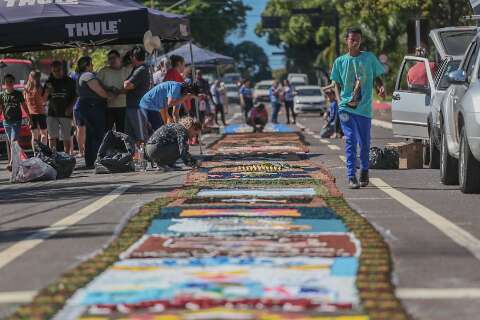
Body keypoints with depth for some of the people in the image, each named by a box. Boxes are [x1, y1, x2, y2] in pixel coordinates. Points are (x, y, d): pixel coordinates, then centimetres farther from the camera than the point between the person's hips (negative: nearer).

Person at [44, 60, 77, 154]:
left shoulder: (69, 81, 4)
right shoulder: (50, 82, 10)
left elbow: (75, 97, 6)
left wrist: (70, 107, -9)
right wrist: (47, 91, -10)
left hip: (65, 113, -2)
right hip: (52, 112, 2)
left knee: (66, 138, -2)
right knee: (52, 137, -2)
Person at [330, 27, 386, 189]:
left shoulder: (369, 58, 5)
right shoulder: (340, 61, 7)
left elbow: (377, 77, 11)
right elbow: (337, 85, 12)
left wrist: (381, 88, -11)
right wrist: (340, 101, -4)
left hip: (364, 108, 1)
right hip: (346, 107, -1)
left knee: (365, 143, 9)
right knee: (351, 140, -12)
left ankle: (364, 171, 31)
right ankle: (351, 176, -13)